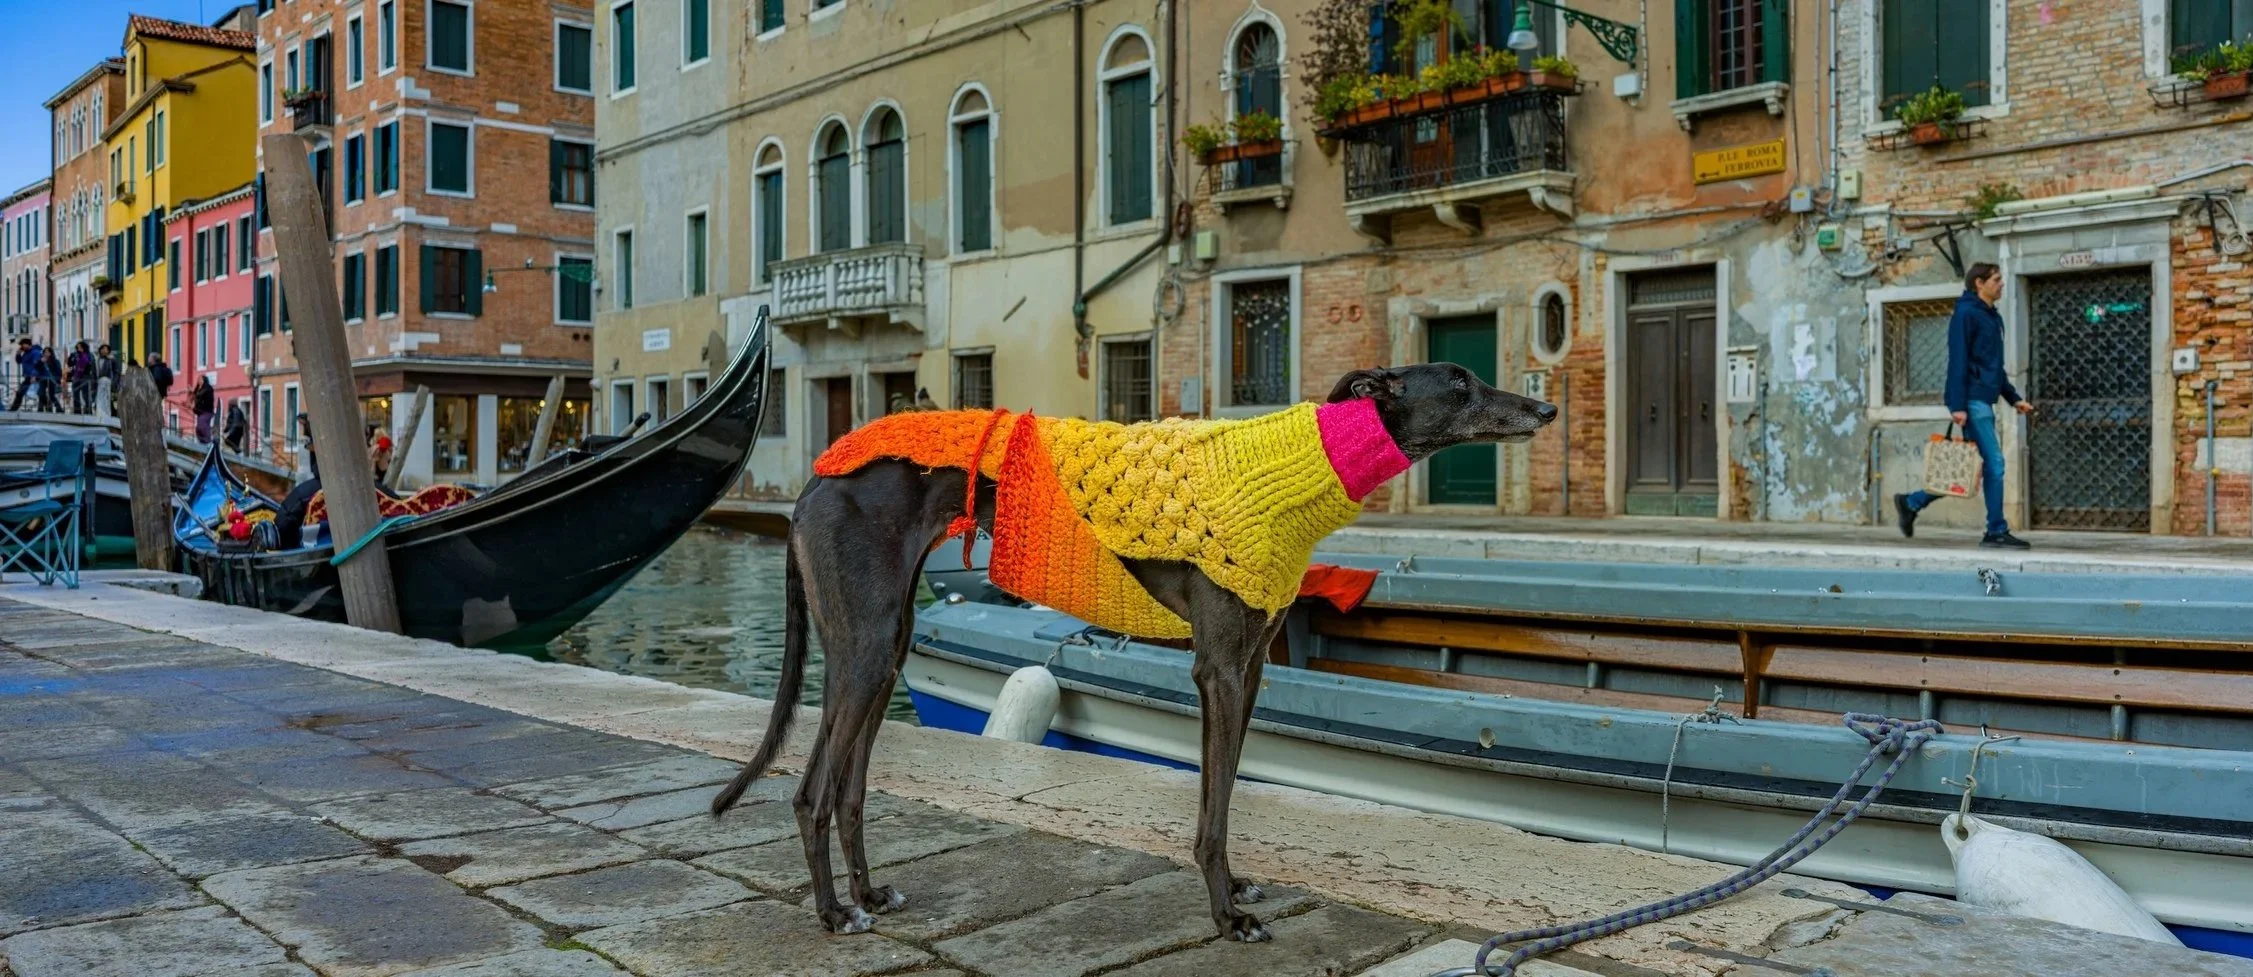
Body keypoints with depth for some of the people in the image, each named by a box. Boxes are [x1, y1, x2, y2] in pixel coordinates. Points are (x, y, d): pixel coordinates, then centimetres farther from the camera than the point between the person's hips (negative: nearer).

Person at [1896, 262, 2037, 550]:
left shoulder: (1992, 317, 20)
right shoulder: (1966, 314, -7)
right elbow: (1958, 362, -14)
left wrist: (2014, 398, 20)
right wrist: (1957, 406, -19)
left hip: (1984, 401, 9)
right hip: (1972, 401, -9)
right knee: (1993, 465, -8)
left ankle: (1911, 502, 16)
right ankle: (1997, 532, -2)